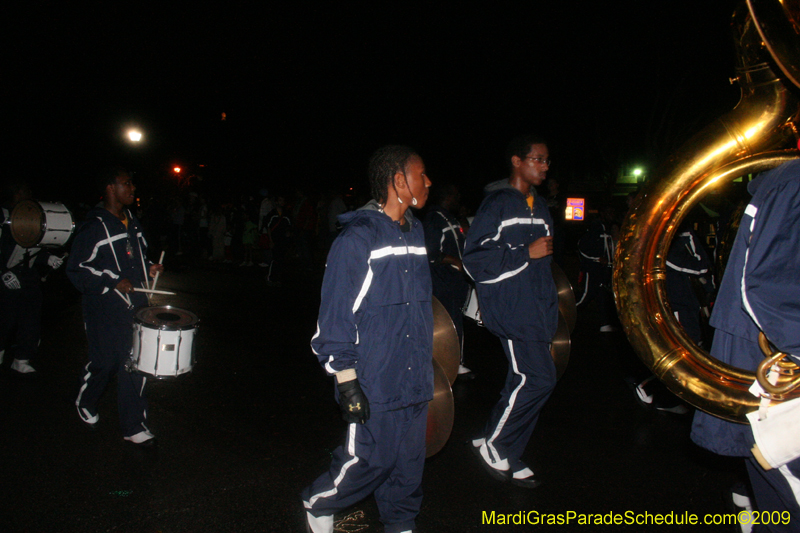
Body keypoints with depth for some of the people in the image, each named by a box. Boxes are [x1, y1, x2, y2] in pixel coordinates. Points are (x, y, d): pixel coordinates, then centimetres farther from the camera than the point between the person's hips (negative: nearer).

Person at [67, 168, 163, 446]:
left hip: (135, 303, 6)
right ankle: (85, 403, 39)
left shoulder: (132, 222, 12)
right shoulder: (93, 227, -11)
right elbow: (76, 270, -12)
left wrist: (148, 267, 7)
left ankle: (133, 425, 15)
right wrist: (113, 282, -19)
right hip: (105, 310, -6)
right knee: (105, 362, 7)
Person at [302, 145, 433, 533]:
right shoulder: (357, 238, -15)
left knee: (408, 462, 15)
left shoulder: (415, 233, 8)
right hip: (375, 384, -6)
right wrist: (346, 381, -13)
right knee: (370, 460, 6)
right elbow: (335, 314, -14)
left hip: (415, 380, 7)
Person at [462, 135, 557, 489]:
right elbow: (474, 260, -15)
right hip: (511, 309, -8)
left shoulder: (539, 206, 17)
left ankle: (508, 459, 22)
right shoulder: (497, 204, -8)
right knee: (538, 378, -13)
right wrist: (526, 253, -17)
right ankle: (491, 446, 6)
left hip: (537, 310, 8)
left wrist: (551, 309, 19)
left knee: (524, 382, 9)